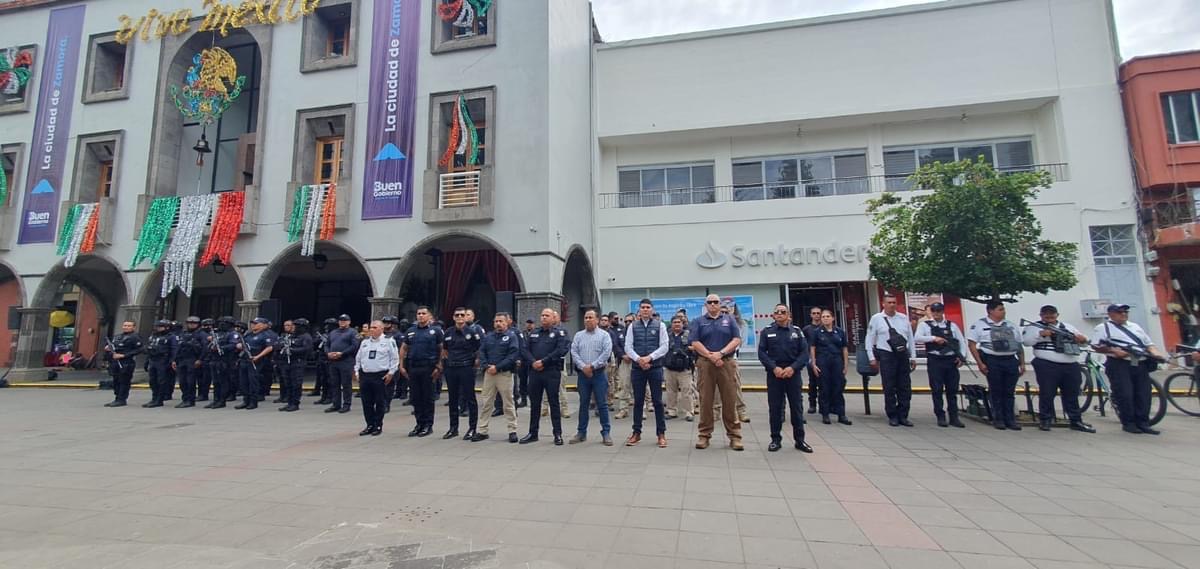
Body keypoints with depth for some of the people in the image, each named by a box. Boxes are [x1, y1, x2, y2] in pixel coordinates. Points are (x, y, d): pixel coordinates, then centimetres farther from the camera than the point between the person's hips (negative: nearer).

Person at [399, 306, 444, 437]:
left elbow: (442, 349, -3)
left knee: (427, 397, 2)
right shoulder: (410, 331, 12)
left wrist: (439, 367, -10)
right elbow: (404, 349, 17)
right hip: (413, 368, 4)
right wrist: (402, 365, 9)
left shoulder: (436, 330, -1)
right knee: (415, 397, 9)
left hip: (428, 368, -4)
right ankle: (419, 424, 19)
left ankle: (428, 425, 10)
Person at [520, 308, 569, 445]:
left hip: (552, 372, -5)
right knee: (534, 403, 11)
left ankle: (558, 434, 10)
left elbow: (561, 350, -14)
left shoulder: (559, 333, -1)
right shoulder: (533, 333, 16)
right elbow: (525, 349, 8)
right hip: (534, 372, 5)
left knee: (554, 403, 1)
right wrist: (533, 362, -10)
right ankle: (532, 433, 22)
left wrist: (543, 362, -17)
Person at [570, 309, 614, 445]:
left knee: (602, 404, 0)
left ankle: (606, 433, 8)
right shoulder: (578, 335, 10)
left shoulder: (604, 335, 1)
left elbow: (607, 353, -10)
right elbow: (574, 352, 2)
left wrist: (592, 366, -14)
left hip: (599, 373, -3)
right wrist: (583, 367, -12)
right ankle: (581, 432, 18)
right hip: (582, 373, 3)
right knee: (583, 404, 10)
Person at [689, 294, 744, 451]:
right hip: (705, 364, 0)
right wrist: (711, 356, -11)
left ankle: (734, 435, 10)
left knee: (730, 400, 1)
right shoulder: (698, 321, 9)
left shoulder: (729, 320, 12)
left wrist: (721, 353, -12)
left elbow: (737, 340, 2)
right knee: (705, 400, 2)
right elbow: (694, 343, -1)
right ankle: (704, 435, 11)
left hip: (726, 363, 1)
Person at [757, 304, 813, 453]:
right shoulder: (766, 331, 4)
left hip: (793, 373, 1)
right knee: (775, 408, 3)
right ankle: (776, 439, 13)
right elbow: (761, 352, -2)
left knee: (797, 407, 5)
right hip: (774, 374, -1)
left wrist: (793, 368, -13)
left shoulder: (797, 331, 7)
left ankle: (799, 440, 16)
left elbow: (805, 352, 1)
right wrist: (774, 368, -15)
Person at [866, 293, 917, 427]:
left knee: (905, 388, 6)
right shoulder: (876, 319, -1)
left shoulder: (903, 318, 9)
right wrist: (872, 358, -4)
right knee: (889, 388, 1)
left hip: (903, 355, 4)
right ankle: (892, 416, 12)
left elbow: (910, 338, 12)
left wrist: (913, 357, 9)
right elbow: (869, 340, 1)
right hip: (887, 356, -3)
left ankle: (903, 416, 17)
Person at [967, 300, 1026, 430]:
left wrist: (1022, 363, 12)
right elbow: (972, 344, -5)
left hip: (1011, 360, 5)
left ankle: (1010, 420, 14)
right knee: (996, 391, 1)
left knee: (1010, 392, 7)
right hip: (992, 361, -4)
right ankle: (998, 419, 11)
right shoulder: (979, 325, -1)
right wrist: (980, 363, -11)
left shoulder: (1010, 326, 16)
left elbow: (1019, 346, 20)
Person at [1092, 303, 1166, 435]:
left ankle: (1143, 423, 12)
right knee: (1125, 395, -7)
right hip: (1119, 364, -6)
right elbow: (1096, 346, -6)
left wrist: (1155, 353, 2)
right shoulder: (1103, 327, 2)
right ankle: (1128, 423, 3)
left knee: (1143, 395, 4)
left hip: (1140, 364, 6)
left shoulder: (1135, 326, 22)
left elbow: (1149, 343, 23)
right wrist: (1114, 351, -18)